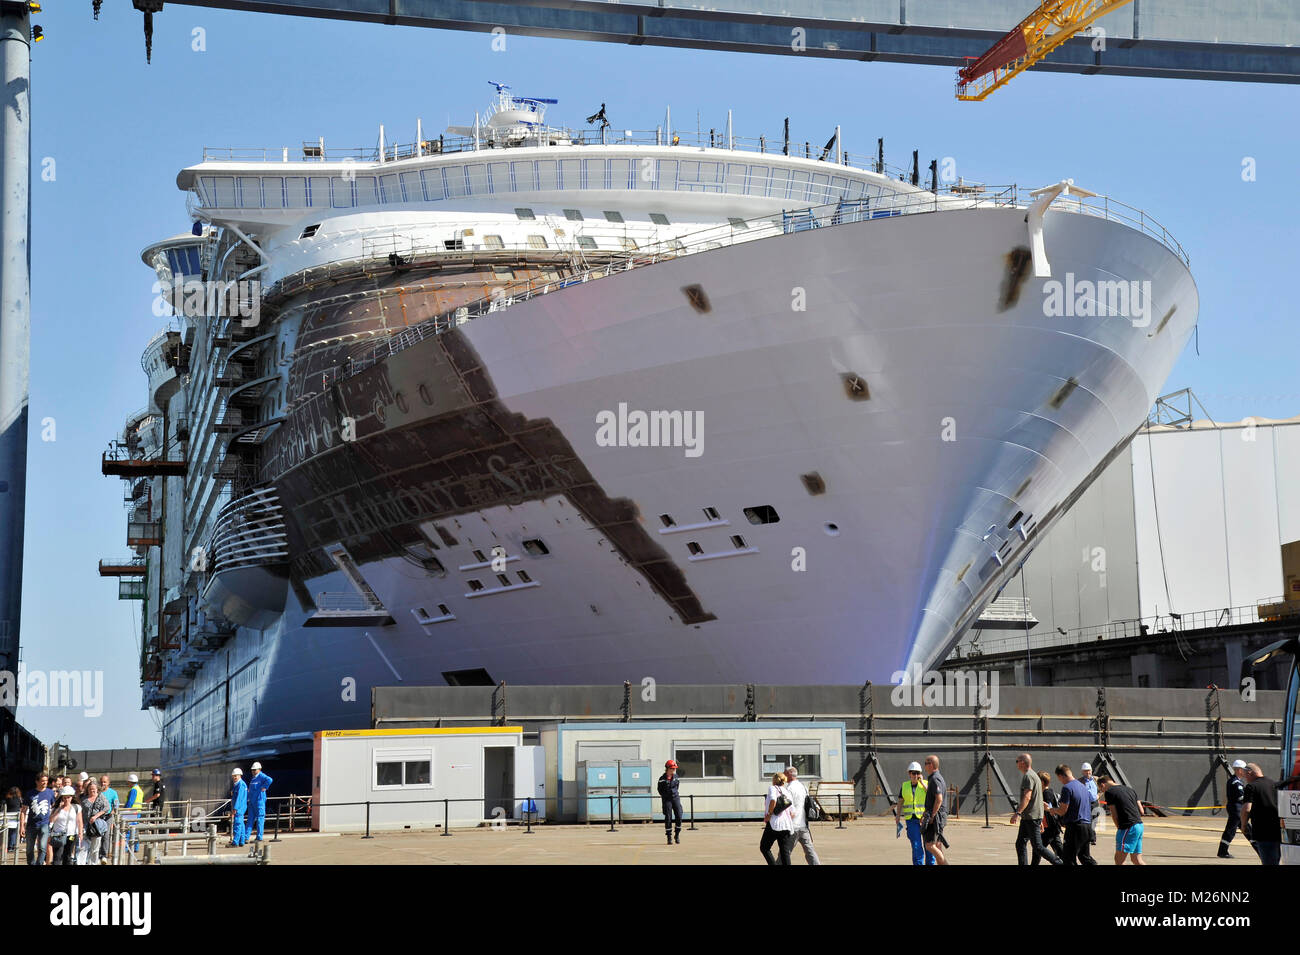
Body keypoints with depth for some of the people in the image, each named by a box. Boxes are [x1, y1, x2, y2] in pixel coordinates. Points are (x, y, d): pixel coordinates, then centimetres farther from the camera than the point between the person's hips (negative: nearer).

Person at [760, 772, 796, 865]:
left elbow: (773, 800, -21)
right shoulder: (788, 792, 18)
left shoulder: (772, 788, 2)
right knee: (785, 852, 5)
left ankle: (773, 864, -8)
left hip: (774, 824, -5)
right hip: (787, 825, 5)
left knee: (764, 847, 9)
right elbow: (792, 813, 11)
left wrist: (769, 814, -12)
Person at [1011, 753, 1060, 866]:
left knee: (1037, 847, -8)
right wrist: (1040, 821, 25)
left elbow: (1027, 797, -24)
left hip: (1032, 818, -10)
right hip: (1027, 818, 10)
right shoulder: (1034, 775, 19)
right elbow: (1037, 800, 23)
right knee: (1020, 844, 9)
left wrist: (1018, 813, -32)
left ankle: (1058, 863, -5)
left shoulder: (1028, 776, -13)